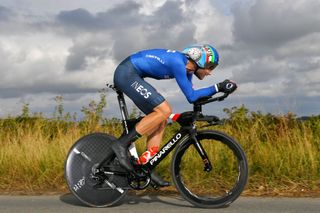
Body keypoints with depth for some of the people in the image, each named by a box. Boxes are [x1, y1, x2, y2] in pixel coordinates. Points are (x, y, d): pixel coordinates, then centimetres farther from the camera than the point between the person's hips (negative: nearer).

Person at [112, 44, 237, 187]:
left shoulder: (186, 66, 8)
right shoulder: (178, 63, -21)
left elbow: (191, 96, 17)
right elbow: (191, 96, -21)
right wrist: (218, 87, -18)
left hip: (129, 75, 10)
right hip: (126, 73, -10)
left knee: (161, 119, 5)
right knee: (164, 111, -18)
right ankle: (122, 144, -15)